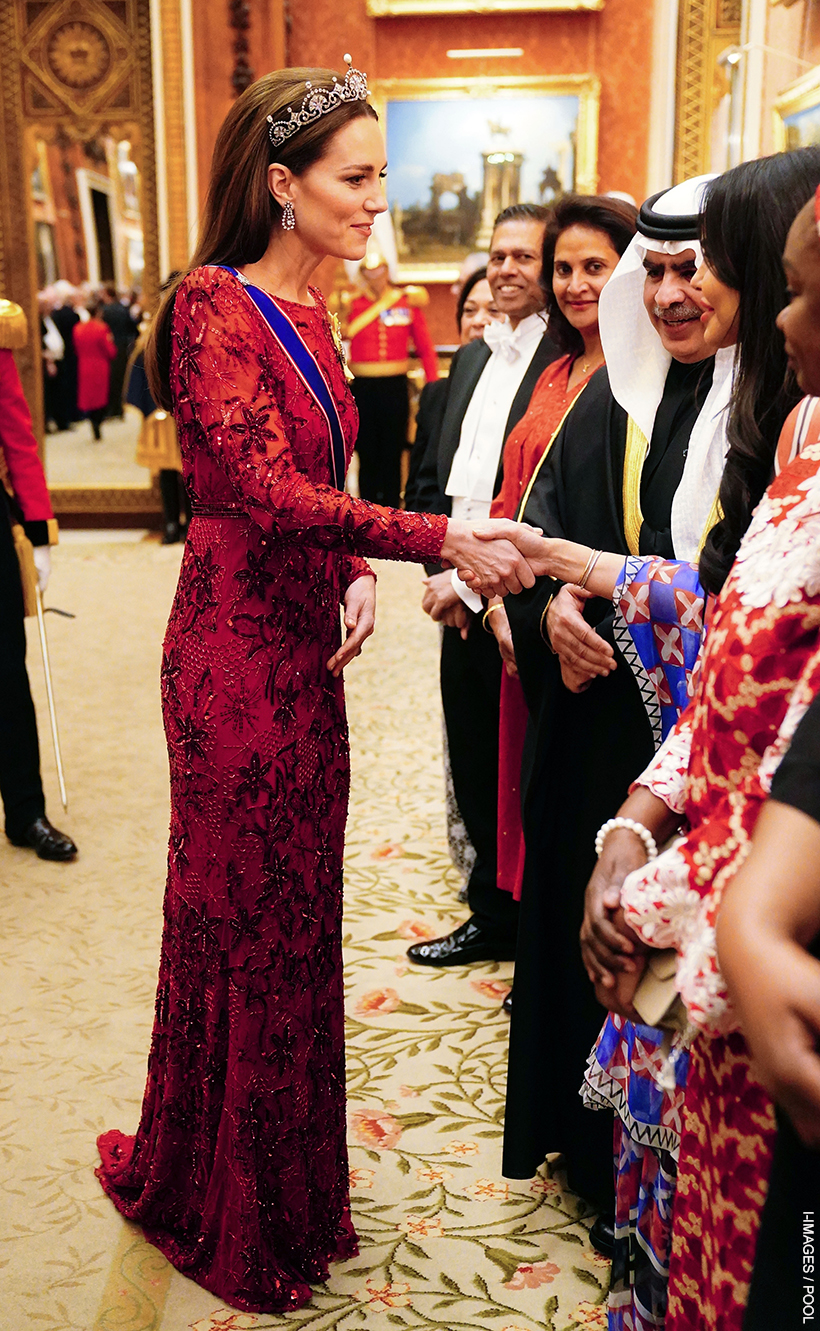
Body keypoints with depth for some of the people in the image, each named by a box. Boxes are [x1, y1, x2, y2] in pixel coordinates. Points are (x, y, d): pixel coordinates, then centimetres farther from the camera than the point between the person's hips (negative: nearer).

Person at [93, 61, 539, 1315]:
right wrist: (441, 540, -26)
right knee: (245, 917, 5)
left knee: (293, 911, 16)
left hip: (303, 644, 8)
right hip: (237, 647, -8)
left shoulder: (310, 316, 13)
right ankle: (229, 1212, 27)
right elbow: (267, 491, -23)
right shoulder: (215, 306, -14)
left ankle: (281, 1176, 36)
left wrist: (357, 578, -4)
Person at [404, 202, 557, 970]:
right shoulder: (471, 357, 14)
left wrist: (472, 582, -16)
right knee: (474, 770, 17)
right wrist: (437, 570, 1)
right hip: (460, 603, 7)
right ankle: (492, 916, 34)